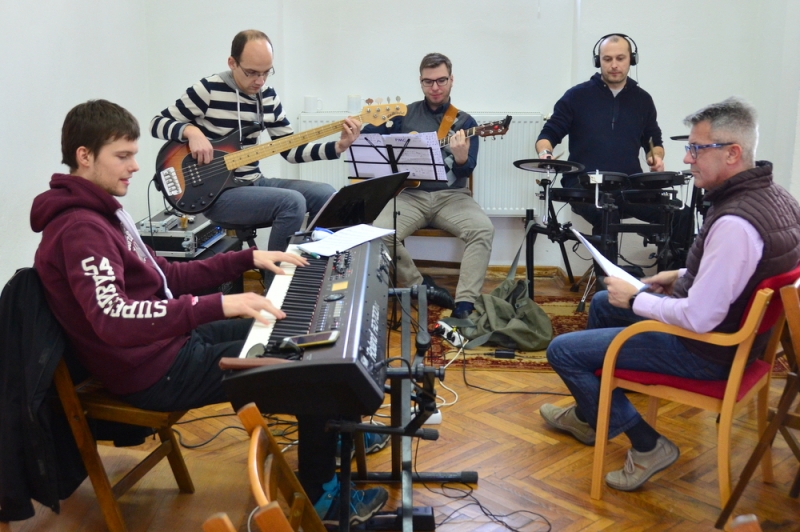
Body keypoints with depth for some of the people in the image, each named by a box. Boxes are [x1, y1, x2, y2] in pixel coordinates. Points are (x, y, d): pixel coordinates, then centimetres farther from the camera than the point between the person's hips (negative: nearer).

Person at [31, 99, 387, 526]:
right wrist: (217, 306, -44)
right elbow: (113, 320, -36)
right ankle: (321, 496, 9)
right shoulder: (79, 228, -22)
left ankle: (333, 434, 34)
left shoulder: (99, 212, 11)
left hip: (167, 342, 10)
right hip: (154, 370, -10)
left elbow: (165, 278, 16)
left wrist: (248, 259, 10)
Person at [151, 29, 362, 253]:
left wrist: (337, 147, -5)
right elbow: (157, 123, -3)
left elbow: (291, 148, 8)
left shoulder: (268, 96, 8)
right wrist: (191, 131, -23)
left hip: (253, 183, 7)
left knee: (325, 195, -8)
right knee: (292, 202, -27)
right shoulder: (208, 90, -10)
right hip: (217, 192, -7)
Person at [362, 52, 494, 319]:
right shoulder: (405, 114, 10)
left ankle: (464, 304, -28)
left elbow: (467, 170, -6)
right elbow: (367, 134, 12)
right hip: (411, 194, 1)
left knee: (483, 229, -29)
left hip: (451, 195, 0)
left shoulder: (465, 122, 6)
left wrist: (461, 158, -30)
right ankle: (420, 286, -7)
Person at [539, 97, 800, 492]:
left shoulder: (735, 223, -33)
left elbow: (699, 318, -32)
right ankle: (588, 415, 39)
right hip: (734, 326, 10)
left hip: (706, 350, -10)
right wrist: (683, 277, 10)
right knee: (602, 304, 26)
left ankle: (645, 444, 5)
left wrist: (634, 299, -18)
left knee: (562, 350, -5)